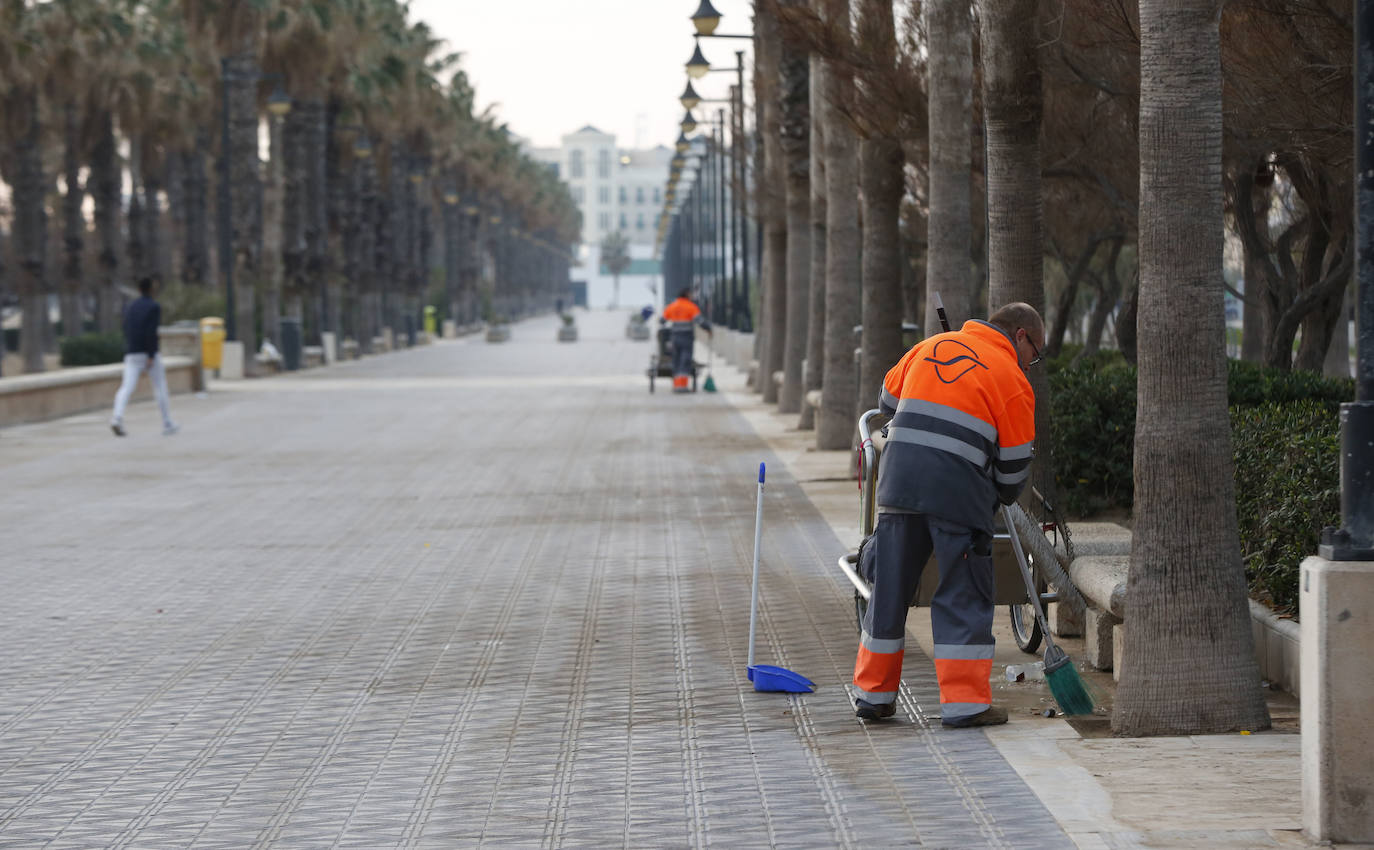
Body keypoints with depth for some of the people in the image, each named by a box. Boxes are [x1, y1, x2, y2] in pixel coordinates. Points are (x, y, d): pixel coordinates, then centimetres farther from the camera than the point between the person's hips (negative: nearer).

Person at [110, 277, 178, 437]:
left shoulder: (129, 307, 12)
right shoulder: (154, 307, -7)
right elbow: (152, 332, -18)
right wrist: (151, 356, -19)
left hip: (132, 354, 4)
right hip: (149, 353, -4)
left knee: (127, 388, -8)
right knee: (160, 387, 11)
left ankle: (117, 418, -32)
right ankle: (167, 424, 16)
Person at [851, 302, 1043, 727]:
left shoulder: (930, 346, 17)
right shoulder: (1012, 379, 3)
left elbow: (887, 400, 26)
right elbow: (1014, 463, 5)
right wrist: (1003, 497, 25)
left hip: (898, 481, 5)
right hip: (958, 490, -4)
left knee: (889, 585, 12)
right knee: (964, 595, 3)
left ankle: (873, 695, 19)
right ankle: (965, 701, 1)